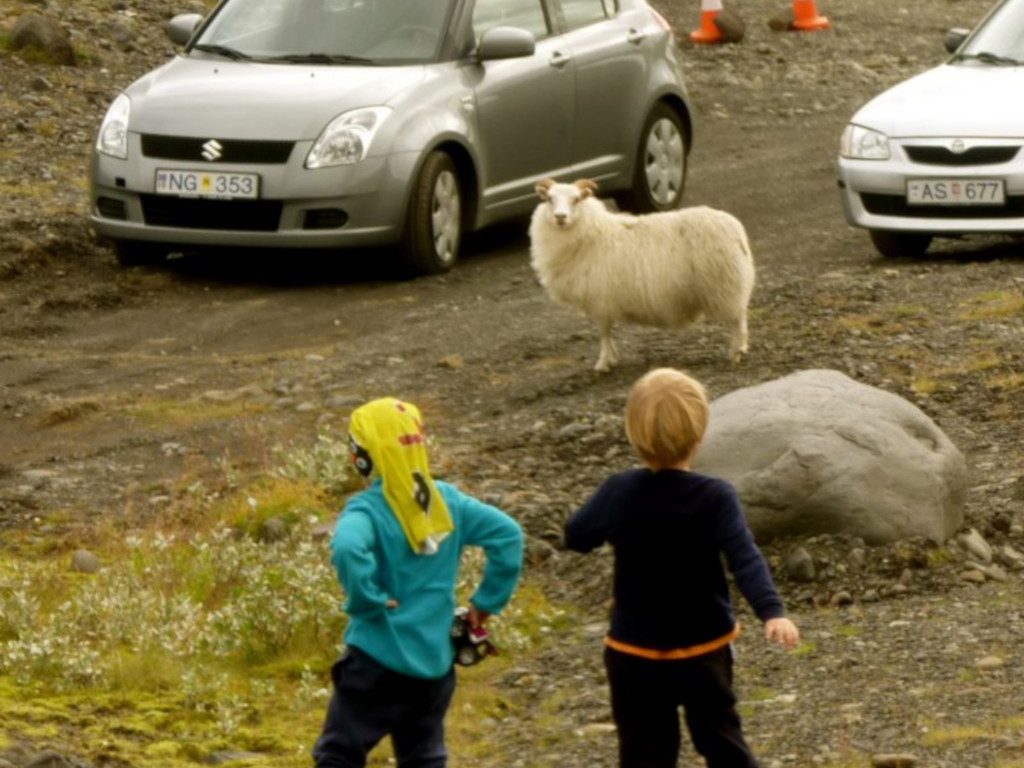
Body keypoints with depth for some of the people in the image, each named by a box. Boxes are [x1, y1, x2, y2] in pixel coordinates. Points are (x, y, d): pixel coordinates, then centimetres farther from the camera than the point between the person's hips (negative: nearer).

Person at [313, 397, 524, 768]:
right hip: (435, 661, 6)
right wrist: (486, 602, 7)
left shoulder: (368, 510, -15)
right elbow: (508, 534, 2)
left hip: (378, 658, -5)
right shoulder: (447, 501, 2)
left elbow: (348, 549, -37)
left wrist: (368, 601, -21)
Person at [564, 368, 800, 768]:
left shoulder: (619, 493, -9)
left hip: (635, 657, 1)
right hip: (704, 652, -1)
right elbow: (744, 558, -29)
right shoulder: (714, 497, -15)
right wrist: (771, 611, -40)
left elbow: (576, 536, 8)